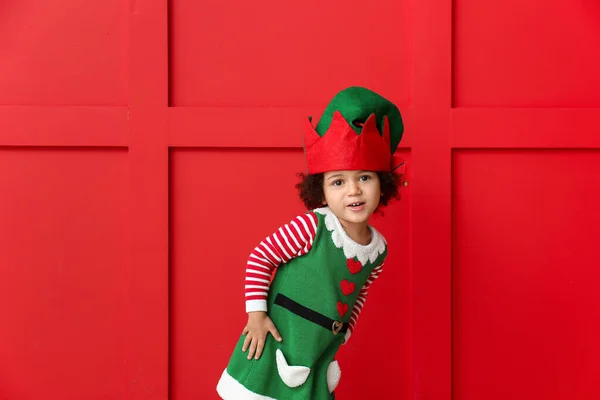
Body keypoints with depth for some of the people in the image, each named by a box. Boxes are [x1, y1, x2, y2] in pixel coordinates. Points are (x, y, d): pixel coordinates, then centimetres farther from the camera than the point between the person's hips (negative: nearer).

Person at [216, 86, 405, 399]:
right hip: (275, 345, -6)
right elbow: (260, 257, -12)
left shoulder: (378, 249, -2)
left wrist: (342, 332, 11)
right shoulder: (311, 227, -20)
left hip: (319, 358, 6)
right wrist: (256, 313, -13)